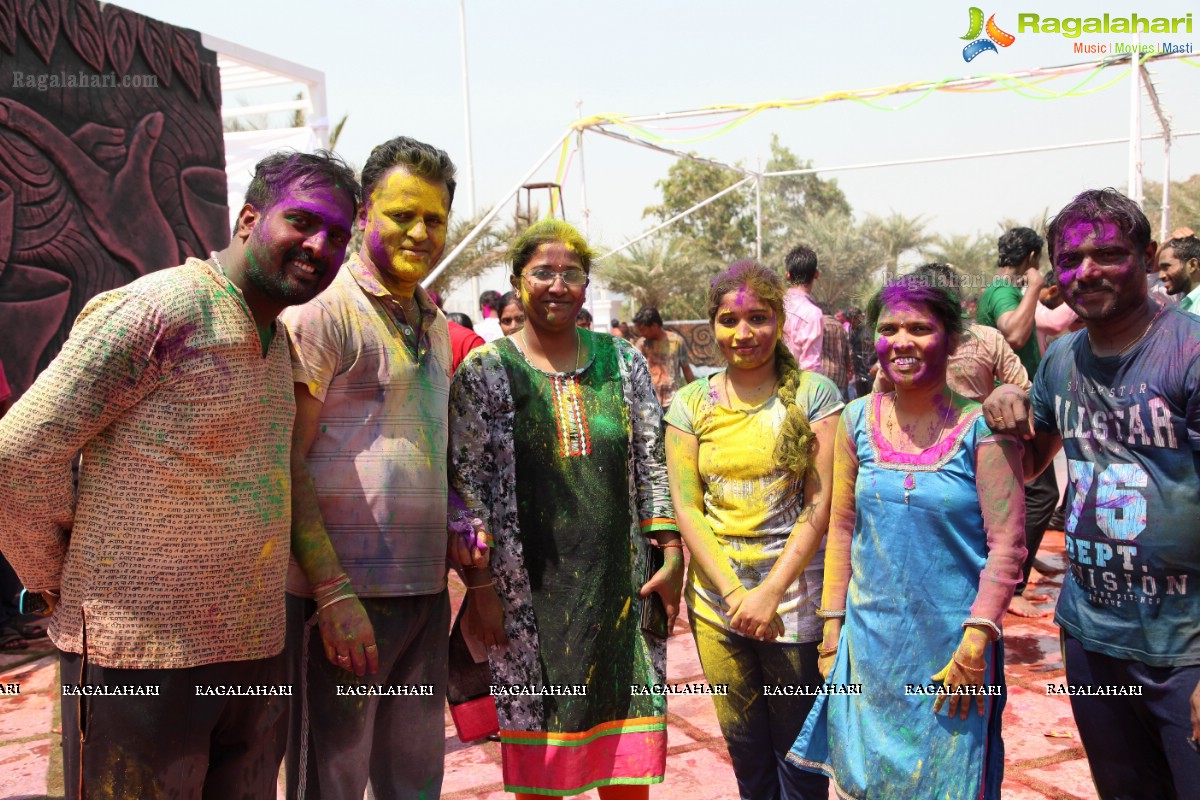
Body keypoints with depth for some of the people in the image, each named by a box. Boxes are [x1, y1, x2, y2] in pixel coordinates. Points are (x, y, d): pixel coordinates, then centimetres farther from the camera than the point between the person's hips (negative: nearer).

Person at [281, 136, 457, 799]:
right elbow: (287, 462, -12)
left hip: (426, 588, 7)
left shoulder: (434, 323, 15)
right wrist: (334, 592, -17)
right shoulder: (324, 308, -8)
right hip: (346, 591, -7)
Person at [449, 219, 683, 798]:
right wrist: (480, 584, -8)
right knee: (539, 751, 7)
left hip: (620, 583, 3)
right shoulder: (484, 370, -1)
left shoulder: (623, 361, 8)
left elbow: (651, 464, 9)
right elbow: (466, 481, -4)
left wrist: (671, 556, 3)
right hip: (529, 590, -2)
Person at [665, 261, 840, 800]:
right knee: (744, 749, 15)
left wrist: (771, 592, -14)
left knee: (797, 753, 10)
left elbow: (821, 504, -7)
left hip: (794, 597, -2)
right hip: (715, 600, 3)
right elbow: (685, 507, 0)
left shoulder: (813, 394, -3)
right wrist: (733, 593, -10)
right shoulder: (691, 403, 4)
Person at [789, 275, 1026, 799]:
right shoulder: (859, 420, 0)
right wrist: (832, 626, 5)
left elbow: (1007, 543, -11)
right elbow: (842, 527, 6)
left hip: (950, 649, -3)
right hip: (869, 643, 3)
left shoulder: (980, 424, -10)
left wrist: (977, 642, -15)